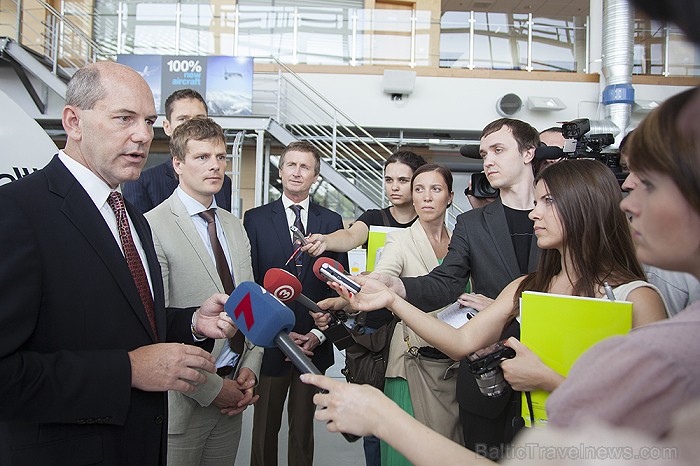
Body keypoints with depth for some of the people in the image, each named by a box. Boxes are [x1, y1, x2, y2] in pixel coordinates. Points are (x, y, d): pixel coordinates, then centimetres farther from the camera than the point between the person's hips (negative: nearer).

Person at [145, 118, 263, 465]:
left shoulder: (235, 226, 11)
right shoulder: (154, 227, -14)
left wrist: (250, 368, 1)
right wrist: (210, 388, -13)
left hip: (231, 398, 7)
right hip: (184, 400, -6)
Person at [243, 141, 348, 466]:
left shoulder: (331, 221, 5)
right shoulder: (255, 219, 1)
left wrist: (319, 333, -6)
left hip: (314, 345, 1)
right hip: (270, 343, -1)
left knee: (303, 430, 14)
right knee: (264, 430, 11)